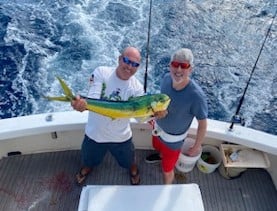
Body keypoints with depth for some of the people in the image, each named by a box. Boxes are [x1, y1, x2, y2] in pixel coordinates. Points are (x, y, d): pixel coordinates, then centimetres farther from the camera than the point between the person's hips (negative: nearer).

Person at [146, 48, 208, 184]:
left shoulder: (197, 96, -37)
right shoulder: (166, 78, -21)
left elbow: (202, 124, -22)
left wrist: (197, 147, -12)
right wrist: (156, 112, 2)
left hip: (173, 139, -5)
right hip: (158, 126, 5)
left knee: (167, 171, 16)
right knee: (157, 147, 37)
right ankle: (161, 156, 73)